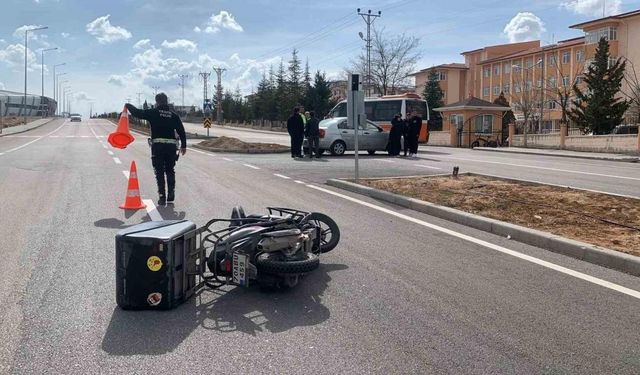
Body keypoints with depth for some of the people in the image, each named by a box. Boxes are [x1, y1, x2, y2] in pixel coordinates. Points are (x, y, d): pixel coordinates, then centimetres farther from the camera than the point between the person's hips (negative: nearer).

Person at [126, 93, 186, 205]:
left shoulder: (153, 112, -1)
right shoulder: (174, 115, 9)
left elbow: (137, 113, -1)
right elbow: (181, 131, 8)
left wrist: (128, 106, 18)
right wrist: (183, 146, 15)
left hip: (157, 145, -3)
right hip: (171, 145, 3)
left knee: (159, 172, 1)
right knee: (170, 171, 14)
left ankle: (162, 197, -4)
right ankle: (171, 195, 13)